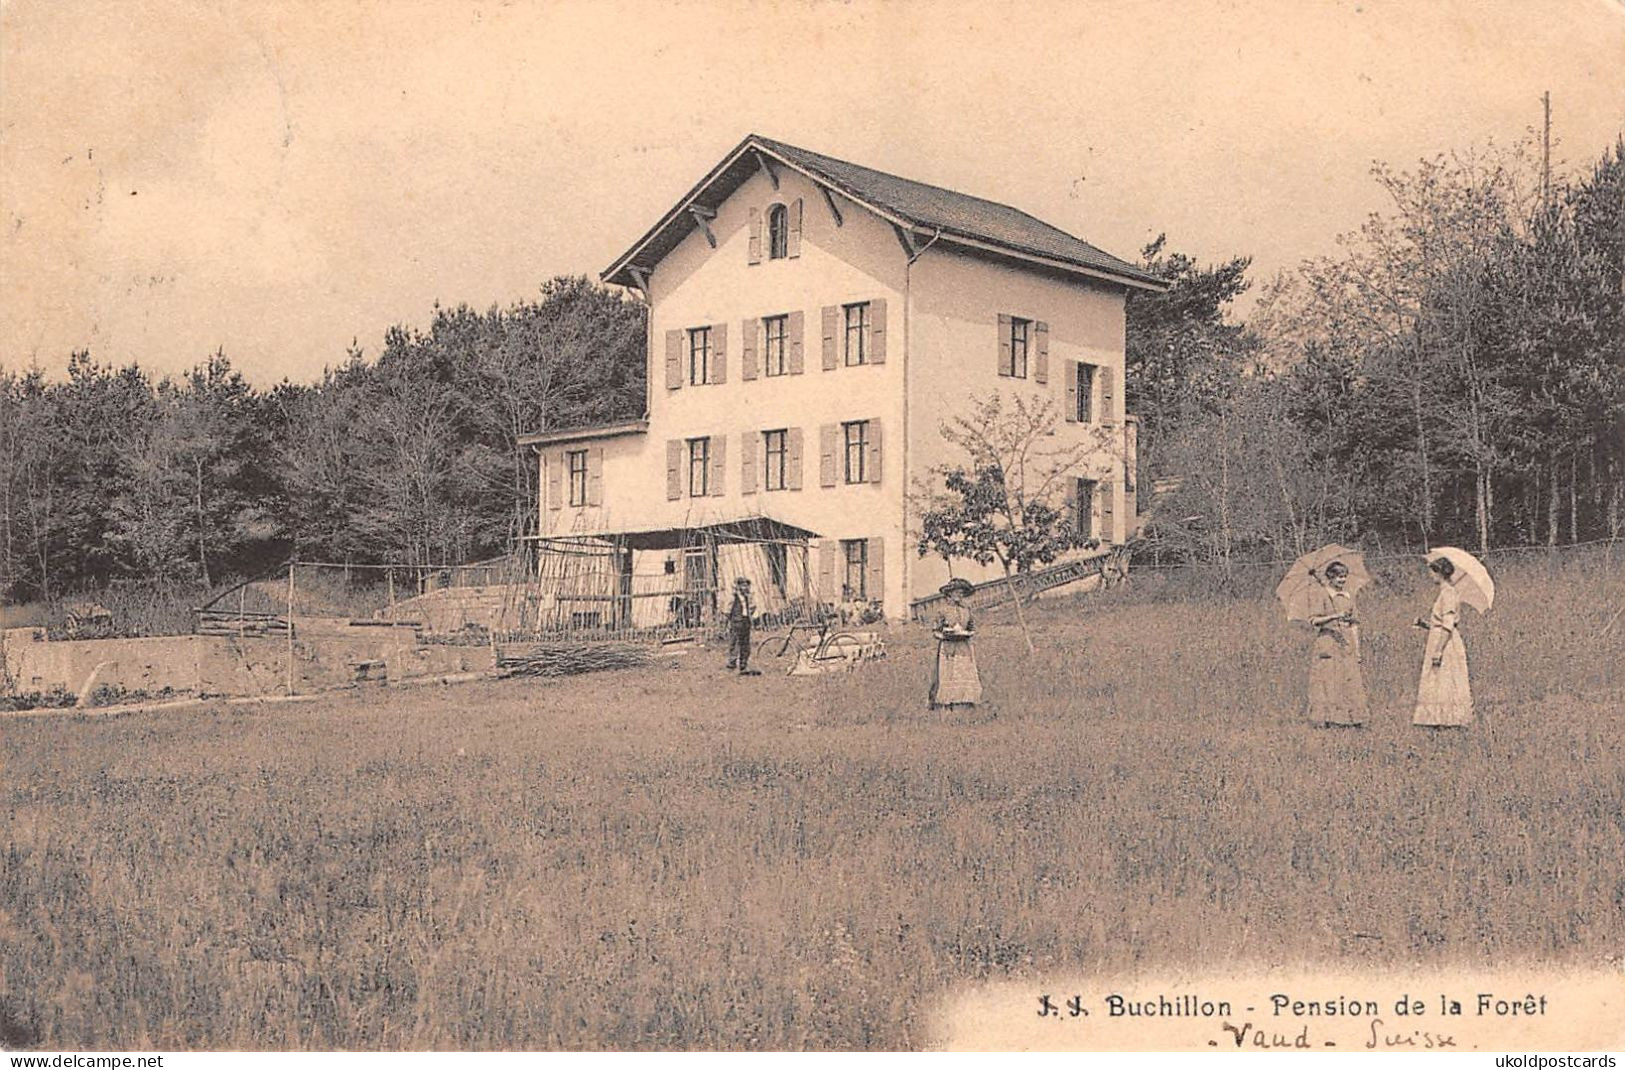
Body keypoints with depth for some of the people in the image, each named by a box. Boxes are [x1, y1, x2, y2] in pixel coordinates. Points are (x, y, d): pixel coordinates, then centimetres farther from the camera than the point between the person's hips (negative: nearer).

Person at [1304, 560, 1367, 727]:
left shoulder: (1348, 597, 16)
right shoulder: (1319, 595, 0)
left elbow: (1354, 625, 16)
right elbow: (1313, 621, -7)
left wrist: (1357, 649, 10)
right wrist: (1334, 616, -19)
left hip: (1347, 645, 5)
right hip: (1327, 643, -5)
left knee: (1350, 682, -2)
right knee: (1329, 683, -9)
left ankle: (1351, 720, 0)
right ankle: (1329, 720, -8)